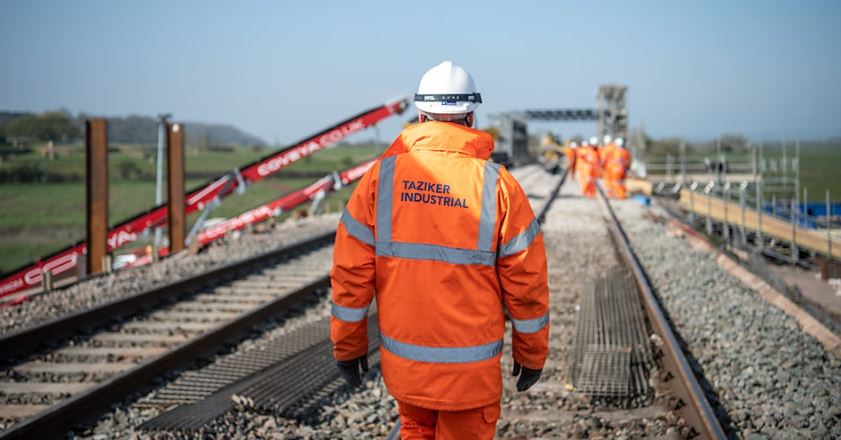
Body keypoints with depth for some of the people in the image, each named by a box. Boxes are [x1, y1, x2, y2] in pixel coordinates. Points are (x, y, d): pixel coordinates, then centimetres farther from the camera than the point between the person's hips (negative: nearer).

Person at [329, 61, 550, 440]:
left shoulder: (382, 176, -5)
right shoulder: (497, 185, -9)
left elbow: (351, 271, -4)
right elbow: (526, 282, -6)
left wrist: (348, 345, 8)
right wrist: (532, 353, 8)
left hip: (403, 361, 2)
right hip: (472, 366, -2)